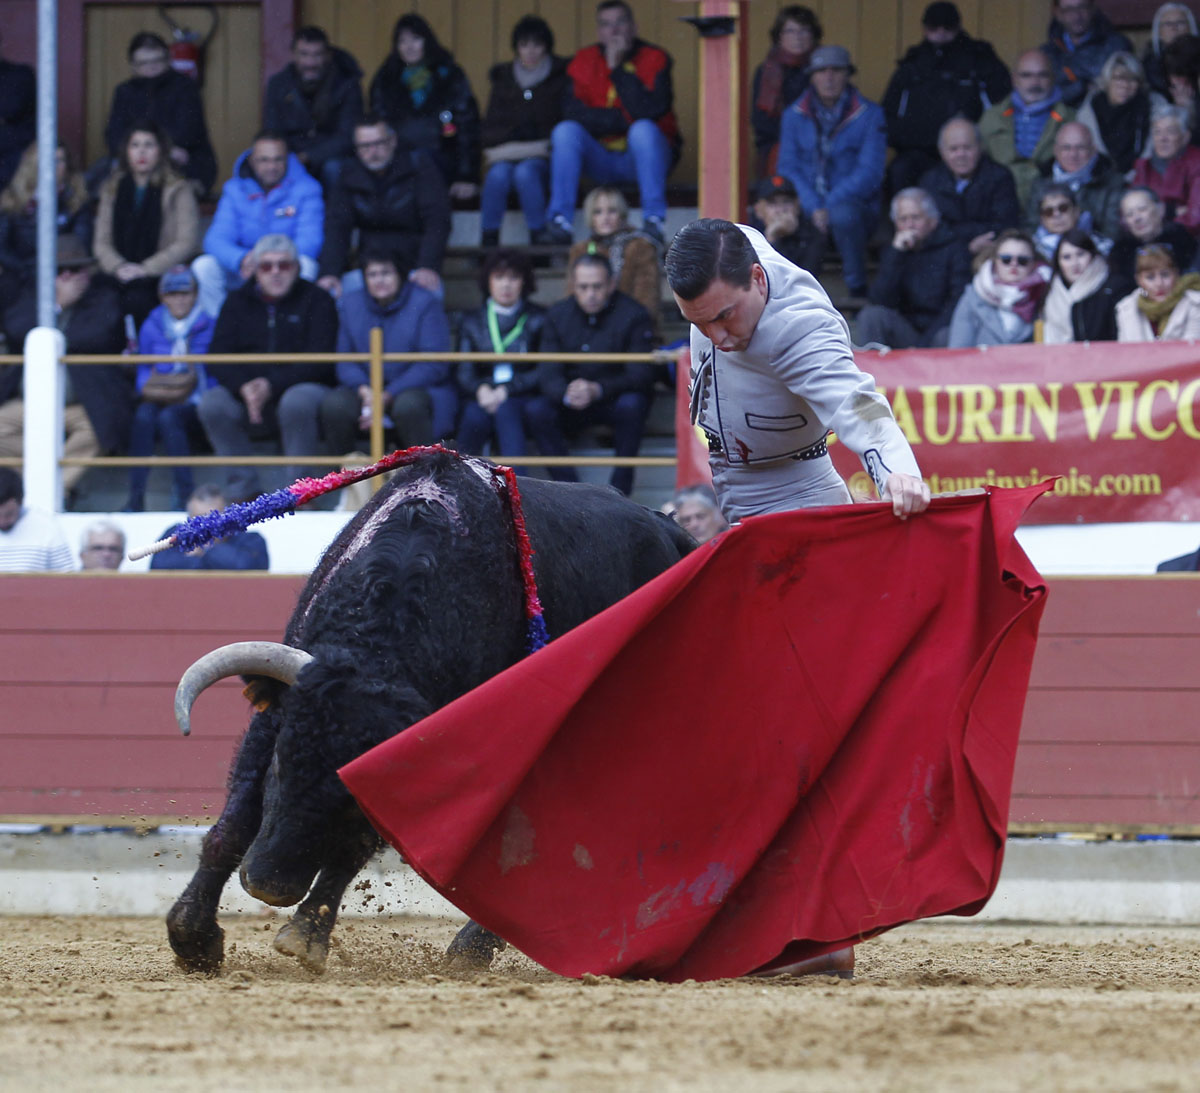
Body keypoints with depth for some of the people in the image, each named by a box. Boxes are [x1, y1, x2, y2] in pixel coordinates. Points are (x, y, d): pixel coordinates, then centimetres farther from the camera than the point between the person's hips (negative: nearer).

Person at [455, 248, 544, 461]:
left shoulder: (539, 319, 11)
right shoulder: (472, 322, 20)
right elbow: (463, 372, 10)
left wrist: (506, 391, -13)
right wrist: (481, 390, -13)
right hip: (482, 398, 2)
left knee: (505, 410, -36)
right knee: (474, 417, -33)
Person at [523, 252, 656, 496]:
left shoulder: (633, 314, -9)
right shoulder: (558, 315, 1)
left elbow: (641, 374, -18)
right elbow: (548, 373, -7)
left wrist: (598, 390, -36)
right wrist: (566, 393, -32)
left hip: (615, 399, -3)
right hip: (570, 407, 3)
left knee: (631, 404, -36)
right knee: (535, 410, -25)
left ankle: (620, 491, -26)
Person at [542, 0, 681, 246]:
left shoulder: (654, 59, -7)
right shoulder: (585, 60, 2)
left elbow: (649, 111, -24)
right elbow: (572, 111, -12)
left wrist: (617, 67, -22)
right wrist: (623, 119, -18)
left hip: (645, 156, -2)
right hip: (602, 160, 2)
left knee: (644, 130, -33)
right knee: (565, 131, -22)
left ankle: (654, 223, -34)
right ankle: (560, 222, -26)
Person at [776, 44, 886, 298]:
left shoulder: (869, 115, 0)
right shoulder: (794, 115, 10)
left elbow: (870, 172, -9)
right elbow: (788, 167, 4)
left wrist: (829, 207, -19)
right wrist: (813, 208, -13)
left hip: (855, 204, -3)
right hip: (808, 206, 3)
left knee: (842, 213, -39)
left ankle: (857, 288, -20)